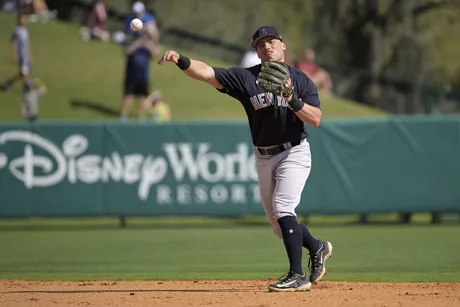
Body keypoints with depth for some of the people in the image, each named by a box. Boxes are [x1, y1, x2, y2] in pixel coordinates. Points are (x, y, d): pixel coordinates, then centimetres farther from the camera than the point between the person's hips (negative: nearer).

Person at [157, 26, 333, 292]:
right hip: (264, 158, 4)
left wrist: (292, 99, -27)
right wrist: (181, 60, -31)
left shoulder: (301, 81, -3)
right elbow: (207, 73, -14)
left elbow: (316, 119, -12)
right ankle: (317, 248, 37)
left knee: (282, 207, -23)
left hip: (294, 153, -4)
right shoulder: (246, 77, -1)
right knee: (278, 223, 10)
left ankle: (298, 275, -23)